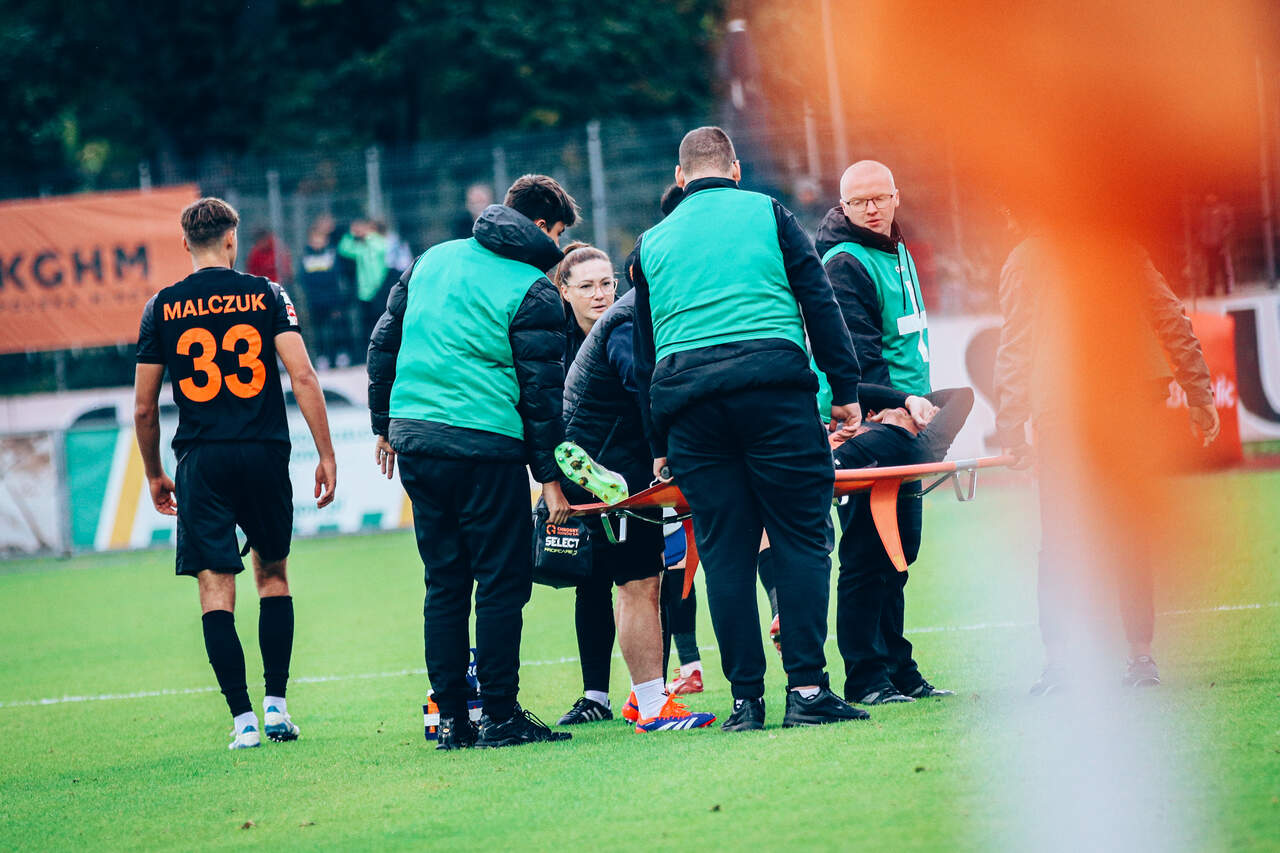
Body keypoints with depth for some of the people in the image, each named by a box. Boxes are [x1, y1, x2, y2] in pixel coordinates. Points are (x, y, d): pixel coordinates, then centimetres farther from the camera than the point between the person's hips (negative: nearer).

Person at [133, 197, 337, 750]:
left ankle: (242, 717, -6)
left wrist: (154, 476, 19)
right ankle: (276, 704, 11)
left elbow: (144, 407, 6)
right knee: (273, 574, 18)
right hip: (264, 455, 1)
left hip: (200, 461, -1)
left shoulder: (161, 308, 4)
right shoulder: (266, 295, 2)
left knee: (215, 589, 1)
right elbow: (303, 378, -7)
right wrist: (326, 455, -3)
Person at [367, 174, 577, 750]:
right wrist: (549, 475, -2)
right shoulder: (533, 291, -5)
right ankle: (500, 716, -2)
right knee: (502, 581, 0)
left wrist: (384, 424, 24)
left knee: (444, 583, 11)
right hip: (485, 446, -6)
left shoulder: (432, 260, 14)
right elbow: (542, 390, -7)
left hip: (415, 443, 6)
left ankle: (450, 717, 11)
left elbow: (383, 344, 17)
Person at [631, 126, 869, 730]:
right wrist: (845, 388, 8)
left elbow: (644, 353, 22)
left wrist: (660, 444, 26)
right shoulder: (768, 214, 12)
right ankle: (807, 688, -10)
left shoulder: (651, 243, 20)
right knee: (801, 536, -2)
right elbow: (819, 302, 5)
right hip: (772, 381, -3)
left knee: (724, 551, 4)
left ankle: (746, 698, 0)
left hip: (684, 398, 3)